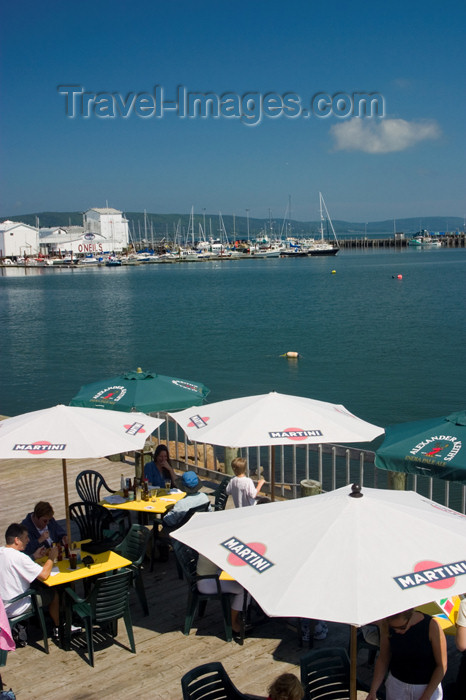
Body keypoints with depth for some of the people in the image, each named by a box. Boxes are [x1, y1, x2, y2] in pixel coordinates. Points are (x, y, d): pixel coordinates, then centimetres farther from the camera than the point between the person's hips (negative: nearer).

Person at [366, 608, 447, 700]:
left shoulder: (432, 626, -23)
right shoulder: (386, 625, -15)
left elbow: (442, 665, -14)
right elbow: (383, 659, -2)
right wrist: (373, 690, -11)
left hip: (428, 686, -2)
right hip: (397, 683, 2)